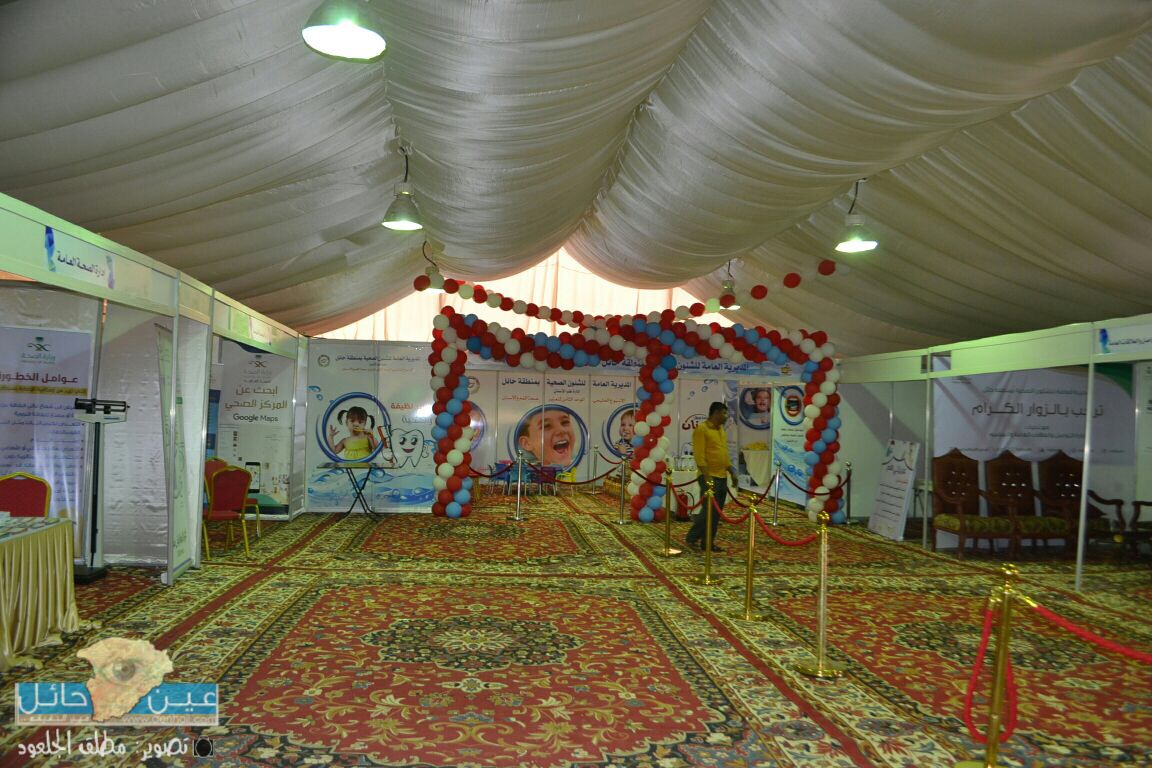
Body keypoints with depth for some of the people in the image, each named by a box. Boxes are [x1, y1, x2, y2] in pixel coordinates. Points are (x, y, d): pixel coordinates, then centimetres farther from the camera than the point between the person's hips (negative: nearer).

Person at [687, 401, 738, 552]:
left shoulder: (721, 430, 16)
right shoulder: (701, 429, -11)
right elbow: (699, 455, -17)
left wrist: (732, 472, 16)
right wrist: (707, 476, -21)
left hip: (722, 477, 8)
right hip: (709, 477, -8)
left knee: (717, 513, 7)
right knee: (709, 510, -10)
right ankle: (691, 538, 3)